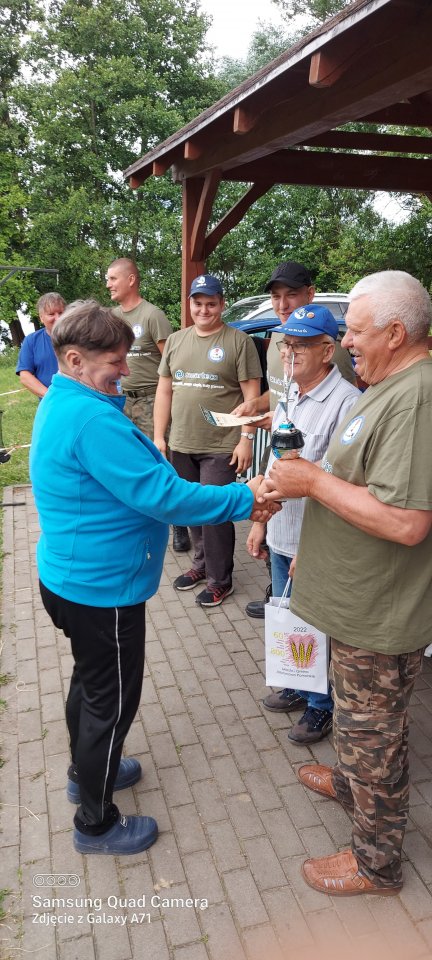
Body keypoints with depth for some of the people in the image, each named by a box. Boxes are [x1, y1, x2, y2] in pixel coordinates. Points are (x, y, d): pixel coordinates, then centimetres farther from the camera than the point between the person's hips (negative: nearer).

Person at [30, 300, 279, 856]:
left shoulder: (62, 404, 6)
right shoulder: (91, 419, -28)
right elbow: (159, 495, -29)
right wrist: (242, 501, -23)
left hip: (75, 578, 10)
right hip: (102, 588, -10)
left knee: (91, 681, 27)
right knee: (112, 700, 7)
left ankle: (85, 771, 49)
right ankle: (96, 825, 27)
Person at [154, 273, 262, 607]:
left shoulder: (239, 341, -4)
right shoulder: (176, 340, 11)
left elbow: (251, 394, -7)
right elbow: (164, 390, 13)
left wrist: (246, 439, -13)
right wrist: (159, 436, 8)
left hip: (221, 447, -5)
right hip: (181, 445, 5)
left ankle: (220, 581, 12)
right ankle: (203, 563, 34)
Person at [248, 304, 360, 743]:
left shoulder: (345, 403, -22)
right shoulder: (289, 396, 7)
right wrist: (260, 520, 15)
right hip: (281, 538, 8)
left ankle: (321, 705, 33)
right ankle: (297, 687, 45)